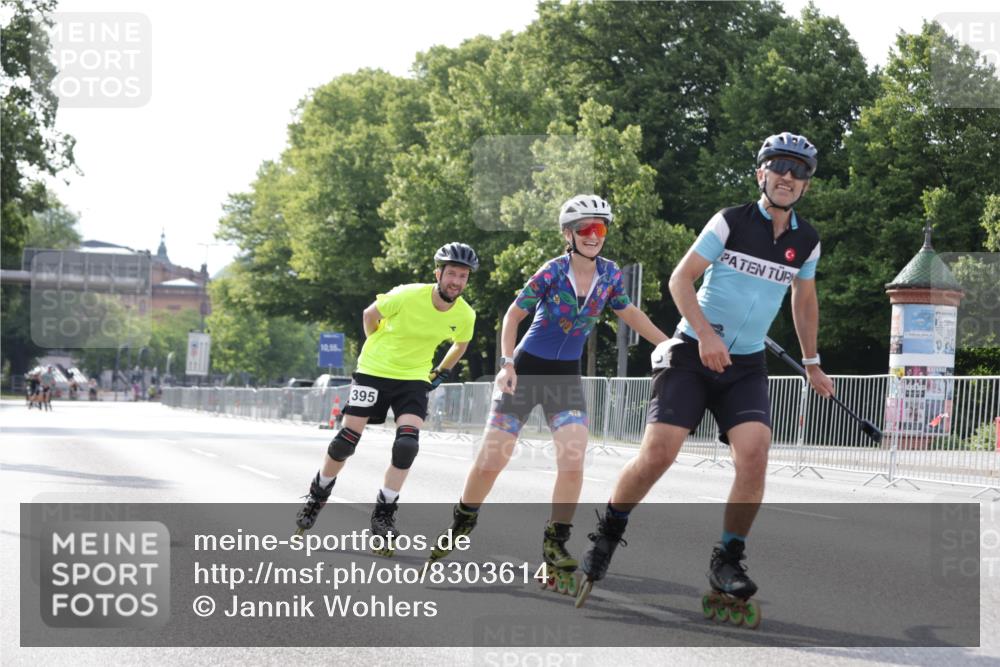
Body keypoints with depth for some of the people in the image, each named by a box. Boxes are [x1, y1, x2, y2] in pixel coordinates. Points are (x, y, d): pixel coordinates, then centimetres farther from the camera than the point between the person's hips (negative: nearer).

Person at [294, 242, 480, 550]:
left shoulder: (465, 316, -10)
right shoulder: (408, 296, -23)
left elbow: (460, 345, 15)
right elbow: (370, 314, -3)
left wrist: (441, 373, 14)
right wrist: (378, 349, 7)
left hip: (414, 378, 2)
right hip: (374, 371, -2)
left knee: (407, 445, -18)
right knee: (347, 439, -4)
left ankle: (384, 512, -3)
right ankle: (317, 496, 22)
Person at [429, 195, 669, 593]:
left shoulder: (610, 274, -3)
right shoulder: (552, 272, -15)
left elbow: (628, 313, 13)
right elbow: (514, 314, -11)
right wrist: (506, 362, -23)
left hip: (566, 377, 3)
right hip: (527, 369, -3)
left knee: (573, 461, -17)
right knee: (491, 460, -3)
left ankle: (555, 543, -4)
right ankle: (460, 525, 20)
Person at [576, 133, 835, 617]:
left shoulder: (806, 242, 7)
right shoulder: (730, 222, -6)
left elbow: (804, 300, 24)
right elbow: (680, 279, -8)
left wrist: (811, 364, 28)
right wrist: (705, 334, -20)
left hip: (746, 366, 3)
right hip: (692, 354, -3)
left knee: (754, 452, -19)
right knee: (657, 454, -14)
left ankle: (727, 561, -4)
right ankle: (607, 534, 12)